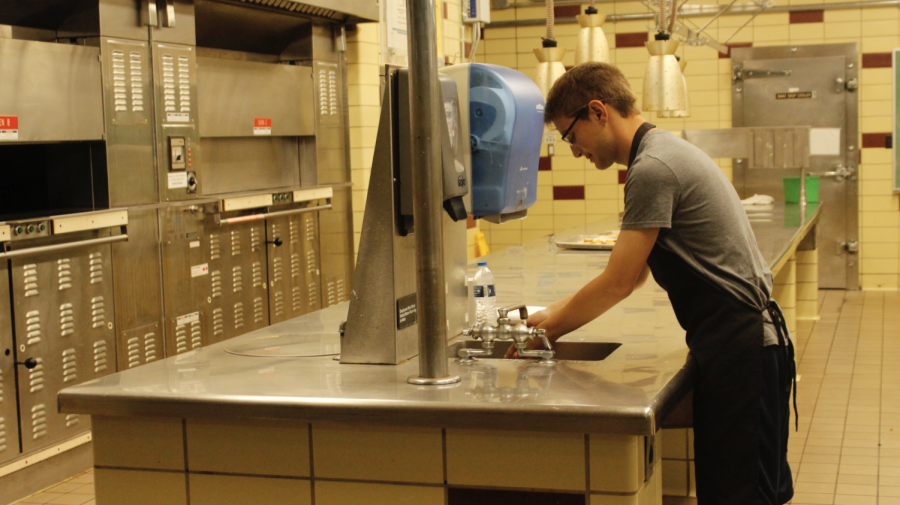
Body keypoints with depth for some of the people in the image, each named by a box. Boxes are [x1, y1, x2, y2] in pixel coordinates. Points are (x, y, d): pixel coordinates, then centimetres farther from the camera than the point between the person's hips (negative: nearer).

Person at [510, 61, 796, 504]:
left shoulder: (652, 169, -17)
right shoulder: (664, 151, 16)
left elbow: (618, 283, -15)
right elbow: (634, 276, 18)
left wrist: (549, 328, -3)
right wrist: (557, 313, 13)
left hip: (738, 347, -10)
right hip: (747, 339, 10)